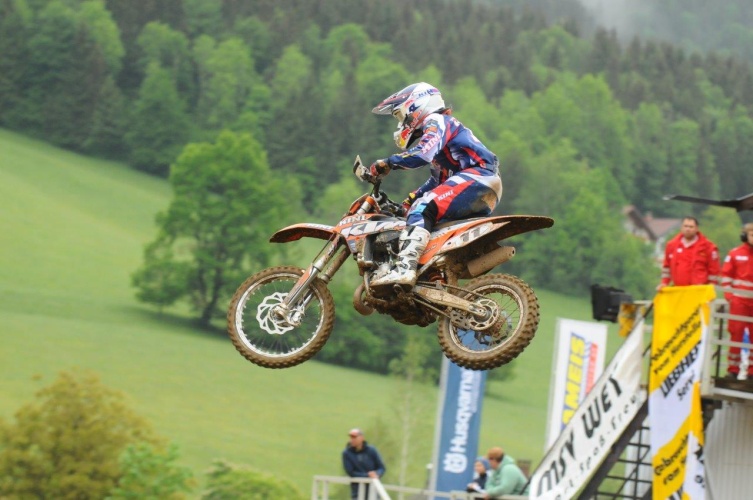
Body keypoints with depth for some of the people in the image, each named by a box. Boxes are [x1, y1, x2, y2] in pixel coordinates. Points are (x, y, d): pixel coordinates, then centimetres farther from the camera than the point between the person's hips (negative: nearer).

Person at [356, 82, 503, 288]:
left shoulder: (436, 121, -1)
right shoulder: (438, 125, 30)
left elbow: (422, 154, -21)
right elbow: (438, 179, 35)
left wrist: (384, 165, -19)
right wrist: (411, 199, 25)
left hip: (478, 176, -10)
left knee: (424, 208, -24)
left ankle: (405, 267, -43)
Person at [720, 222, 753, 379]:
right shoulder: (735, 254, 2)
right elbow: (726, 274, 5)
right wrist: (728, 293, -4)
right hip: (739, 300, -1)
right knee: (736, 334, -1)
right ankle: (733, 369, 3)